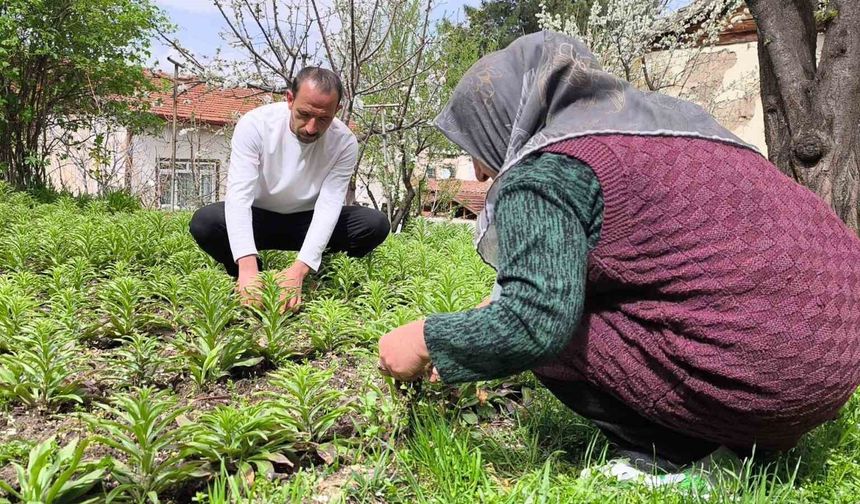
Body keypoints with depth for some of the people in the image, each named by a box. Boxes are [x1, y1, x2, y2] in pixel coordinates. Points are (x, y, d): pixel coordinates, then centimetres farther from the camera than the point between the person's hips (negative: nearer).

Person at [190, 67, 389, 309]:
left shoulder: (344, 142, -20)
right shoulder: (254, 124, -24)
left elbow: (329, 206, -26)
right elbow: (239, 194, -32)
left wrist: (299, 269, -42)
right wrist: (248, 267, -47)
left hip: (308, 222, 1)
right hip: (259, 218, -1)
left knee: (376, 224, -22)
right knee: (204, 222, -31)